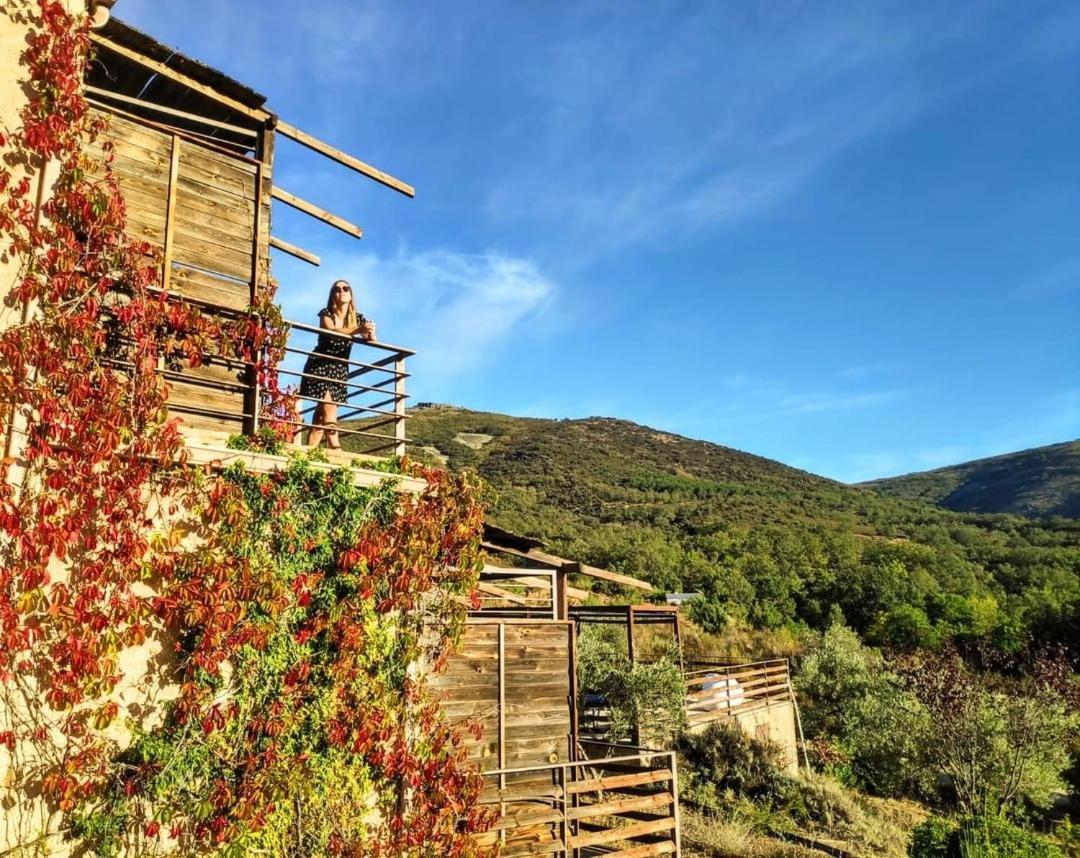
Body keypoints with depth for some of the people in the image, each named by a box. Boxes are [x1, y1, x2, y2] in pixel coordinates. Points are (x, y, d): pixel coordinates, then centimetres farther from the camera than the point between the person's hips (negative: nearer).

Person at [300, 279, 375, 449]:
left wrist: (370, 333, -32)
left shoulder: (358, 318, 6)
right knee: (329, 408, -18)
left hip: (340, 370, 4)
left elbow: (371, 341, -6)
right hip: (320, 366, -4)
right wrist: (358, 330, -41)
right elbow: (332, 331, -25)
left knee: (321, 414, -1)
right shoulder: (326, 313, -4)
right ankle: (335, 450, -23)